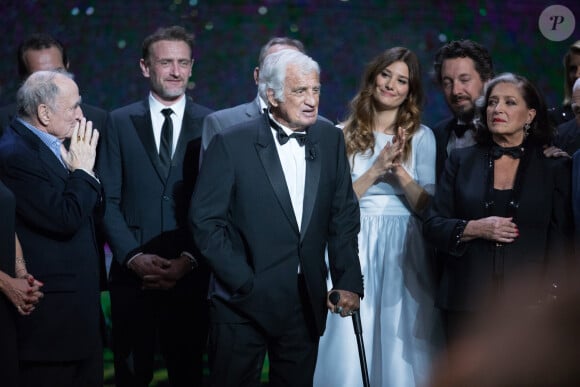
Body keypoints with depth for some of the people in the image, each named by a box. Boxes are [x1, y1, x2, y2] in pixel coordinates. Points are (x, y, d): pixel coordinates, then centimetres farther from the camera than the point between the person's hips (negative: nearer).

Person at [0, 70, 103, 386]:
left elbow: (91, 212, 15)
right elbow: (66, 220, -24)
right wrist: (82, 170, -11)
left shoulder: (51, 147, 11)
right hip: (50, 313, -9)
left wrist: (82, 171, -1)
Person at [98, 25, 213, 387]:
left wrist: (188, 260, -9)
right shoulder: (120, 122, 5)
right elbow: (108, 200, 2)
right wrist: (133, 257, -10)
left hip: (191, 273, 0)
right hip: (133, 274, 0)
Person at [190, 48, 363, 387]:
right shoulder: (232, 144, -7)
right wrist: (245, 283, -11)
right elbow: (205, 221, -8)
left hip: (307, 302, 4)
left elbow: (343, 216, 8)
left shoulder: (330, 139, 6)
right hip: (244, 300, -4)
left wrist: (348, 281, -1)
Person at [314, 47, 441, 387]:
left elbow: (428, 207, 0)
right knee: (349, 347, -2)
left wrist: (400, 171, -13)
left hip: (403, 251, 1)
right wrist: (376, 170, -12)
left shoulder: (421, 136, 6)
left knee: (401, 348, 0)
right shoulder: (343, 135, 4)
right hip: (355, 247, 0)